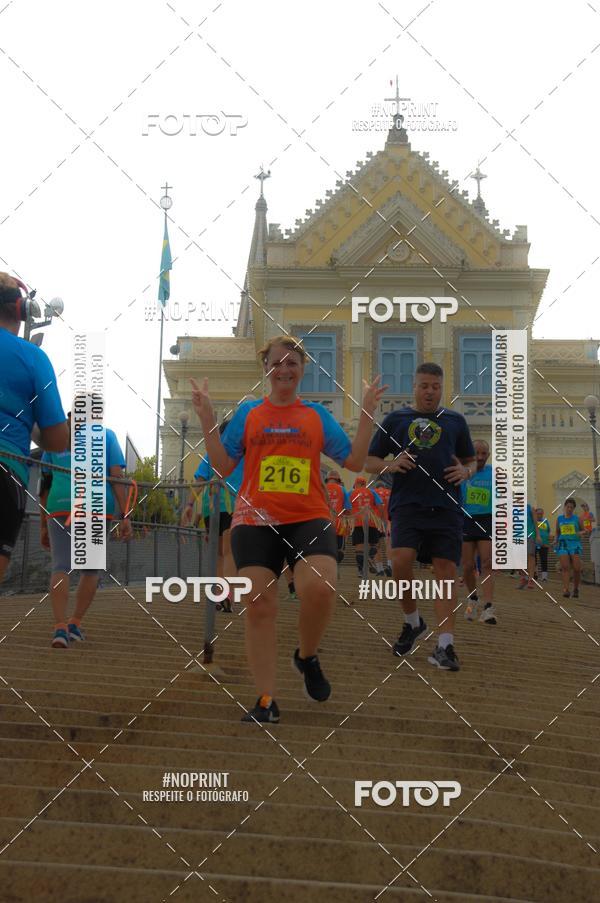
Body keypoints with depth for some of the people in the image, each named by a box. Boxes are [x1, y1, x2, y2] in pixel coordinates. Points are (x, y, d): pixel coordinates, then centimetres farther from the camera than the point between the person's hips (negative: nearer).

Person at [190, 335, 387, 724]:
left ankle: (307, 656, 8)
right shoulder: (248, 412, 11)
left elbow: (355, 461, 8)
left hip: (309, 518, -1)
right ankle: (267, 701, 7)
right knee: (258, 603, -4)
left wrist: (367, 413, 2)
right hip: (256, 520, 1)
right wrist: (207, 418, 1)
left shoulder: (317, 414, 12)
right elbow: (223, 466, 8)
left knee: (320, 588, -24)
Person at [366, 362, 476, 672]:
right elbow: (370, 461, 14)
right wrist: (391, 465, -7)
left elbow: (471, 461, 23)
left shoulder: (455, 421, 17)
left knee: (446, 571, -5)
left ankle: (445, 646, -1)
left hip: (446, 507, 1)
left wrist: (465, 471, -1)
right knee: (401, 561, -19)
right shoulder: (395, 419, 14)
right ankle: (412, 622, 7)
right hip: (407, 504, -1)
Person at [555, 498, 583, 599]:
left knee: (577, 568, -7)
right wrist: (556, 540, 5)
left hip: (575, 544, -1)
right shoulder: (559, 518, 12)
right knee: (564, 567, -14)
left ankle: (576, 589, 14)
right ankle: (566, 589, -19)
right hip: (563, 544, 1)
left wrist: (580, 533, -9)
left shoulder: (577, 518, 7)